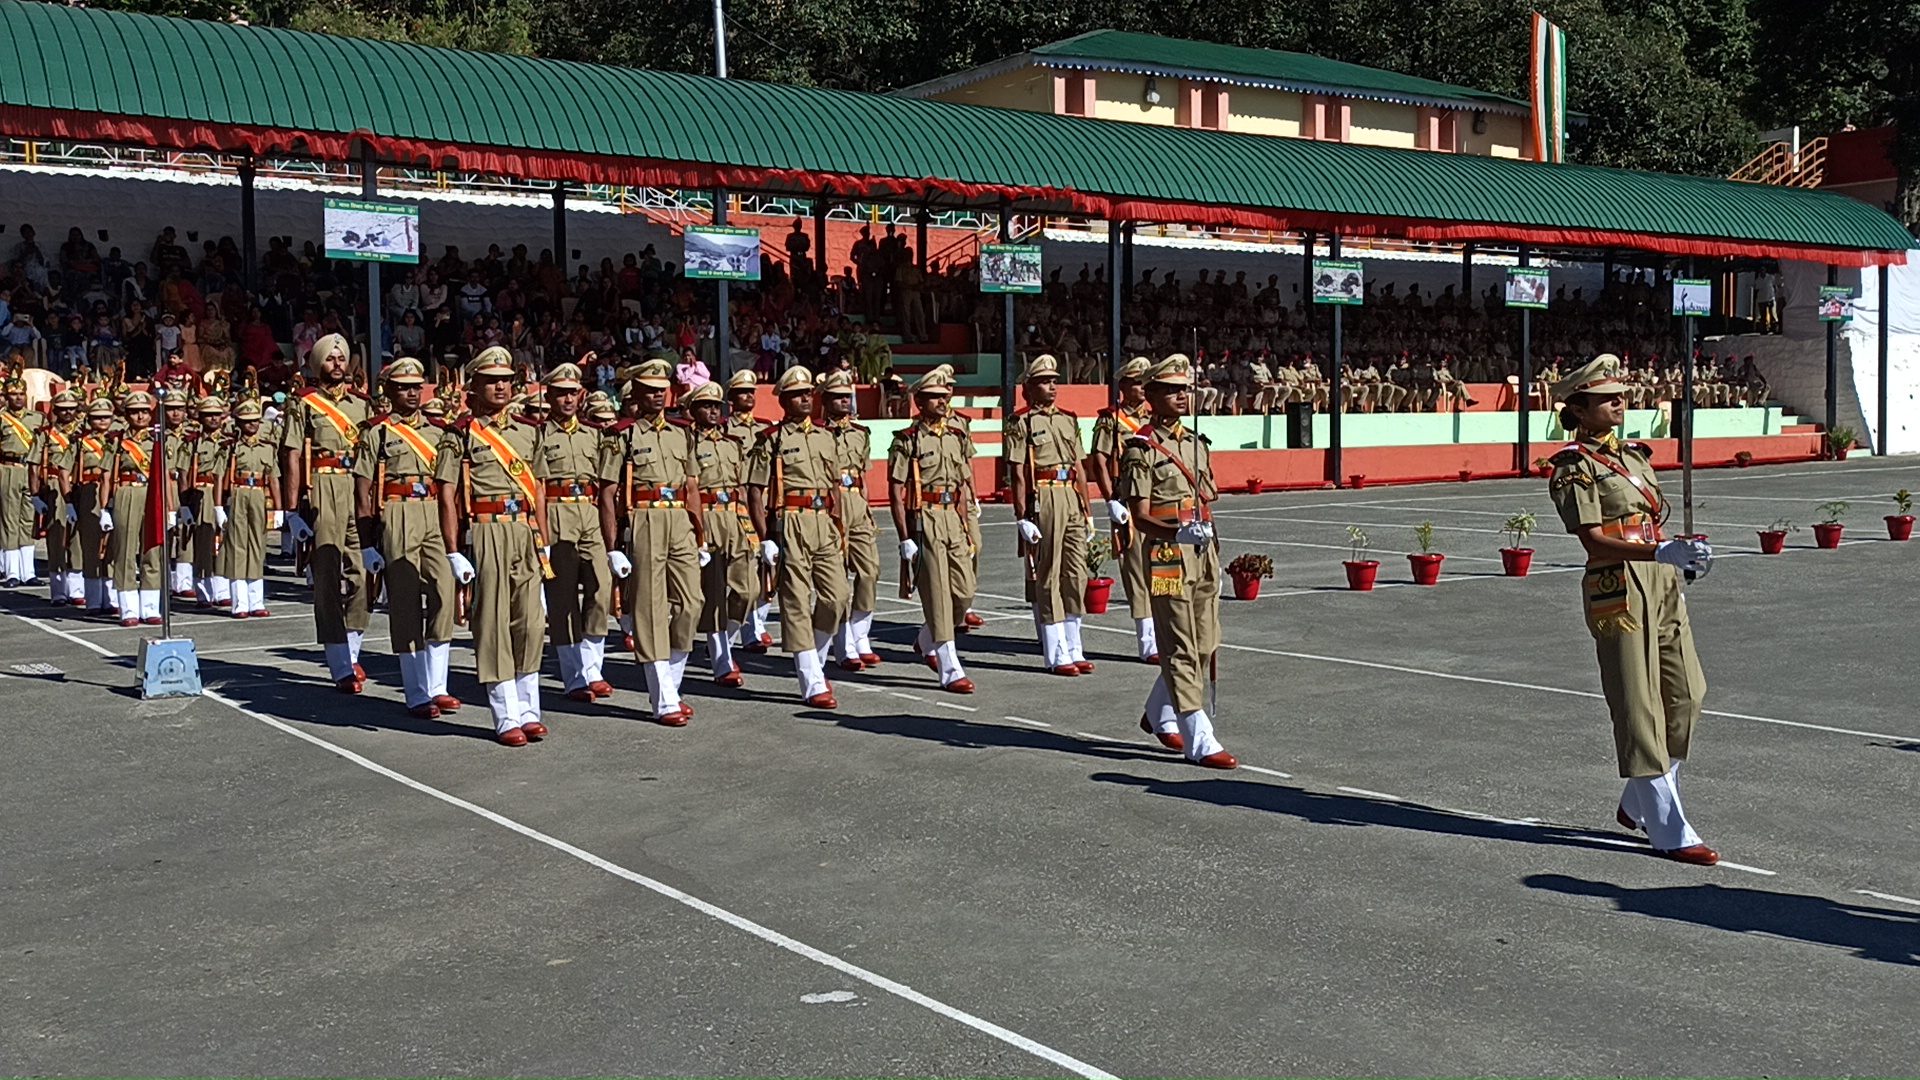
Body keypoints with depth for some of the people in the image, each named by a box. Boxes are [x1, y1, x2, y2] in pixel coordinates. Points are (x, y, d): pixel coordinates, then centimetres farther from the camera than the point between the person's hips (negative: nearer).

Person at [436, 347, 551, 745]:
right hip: (484, 532, -5)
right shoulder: (459, 436, 0)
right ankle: (507, 717, 3)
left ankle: (529, 710, 16)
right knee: (492, 624, -2)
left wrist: (544, 540, 13)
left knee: (529, 622, 5)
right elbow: (447, 496, -4)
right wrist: (453, 552, -10)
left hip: (525, 532, 5)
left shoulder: (528, 433, 16)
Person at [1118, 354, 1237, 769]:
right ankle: (1199, 742, -4)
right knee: (1182, 650, -6)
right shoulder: (1141, 448, -7)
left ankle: (1158, 714, 31)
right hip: (1167, 555, -8)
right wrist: (1174, 531, -32)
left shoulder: (1197, 444, 16)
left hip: (1203, 553, 8)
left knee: (1206, 646, 10)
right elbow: (1139, 516, -13)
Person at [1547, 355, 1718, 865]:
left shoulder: (1634, 455, 18)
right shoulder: (1574, 465, -8)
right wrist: (1660, 553, -28)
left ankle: (1639, 803, 26)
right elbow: (1593, 540, -17)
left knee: (1686, 695, 9)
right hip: (1617, 589, -8)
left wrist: (1687, 552, 2)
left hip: (1663, 583, 8)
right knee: (1639, 708, -3)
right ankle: (1671, 833, 1)